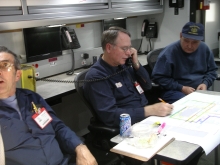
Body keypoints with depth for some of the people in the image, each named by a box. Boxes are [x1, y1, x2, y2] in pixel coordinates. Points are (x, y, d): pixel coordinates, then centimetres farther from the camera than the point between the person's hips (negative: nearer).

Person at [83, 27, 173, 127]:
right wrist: (150, 110, -28)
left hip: (146, 117, 8)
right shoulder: (96, 76, -16)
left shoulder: (123, 65, 9)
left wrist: (136, 64, 0)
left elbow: (147, 86, 16)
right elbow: (110, 115, -25)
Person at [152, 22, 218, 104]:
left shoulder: (205, 49, 3)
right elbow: (158, 77, -11)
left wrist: (205, 83, -4)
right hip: (175, 91, -6)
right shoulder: (168, 53, -13)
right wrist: (181, 88, -15)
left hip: (199, 90, 6)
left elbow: (212, 71, 18)